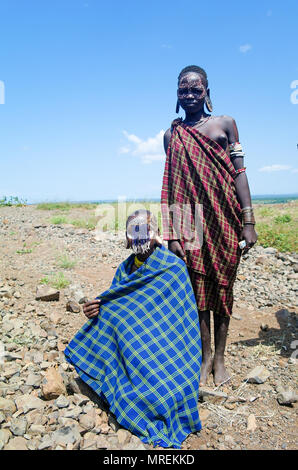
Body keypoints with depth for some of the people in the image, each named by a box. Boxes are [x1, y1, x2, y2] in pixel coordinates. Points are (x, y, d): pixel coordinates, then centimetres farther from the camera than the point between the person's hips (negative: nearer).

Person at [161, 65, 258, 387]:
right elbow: (171, 186, 7)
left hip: (226, 218, 0)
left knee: (222, 286, 6)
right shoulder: (172, 135, 11)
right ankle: (205, 357, 20)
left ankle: (220, 357, 21)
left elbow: (239, 173, 4)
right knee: (198, 287, 3)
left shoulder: (225, 124, 9)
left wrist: (248, 221, -5)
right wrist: (172, 233, 0)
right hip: (193, 220, 1)